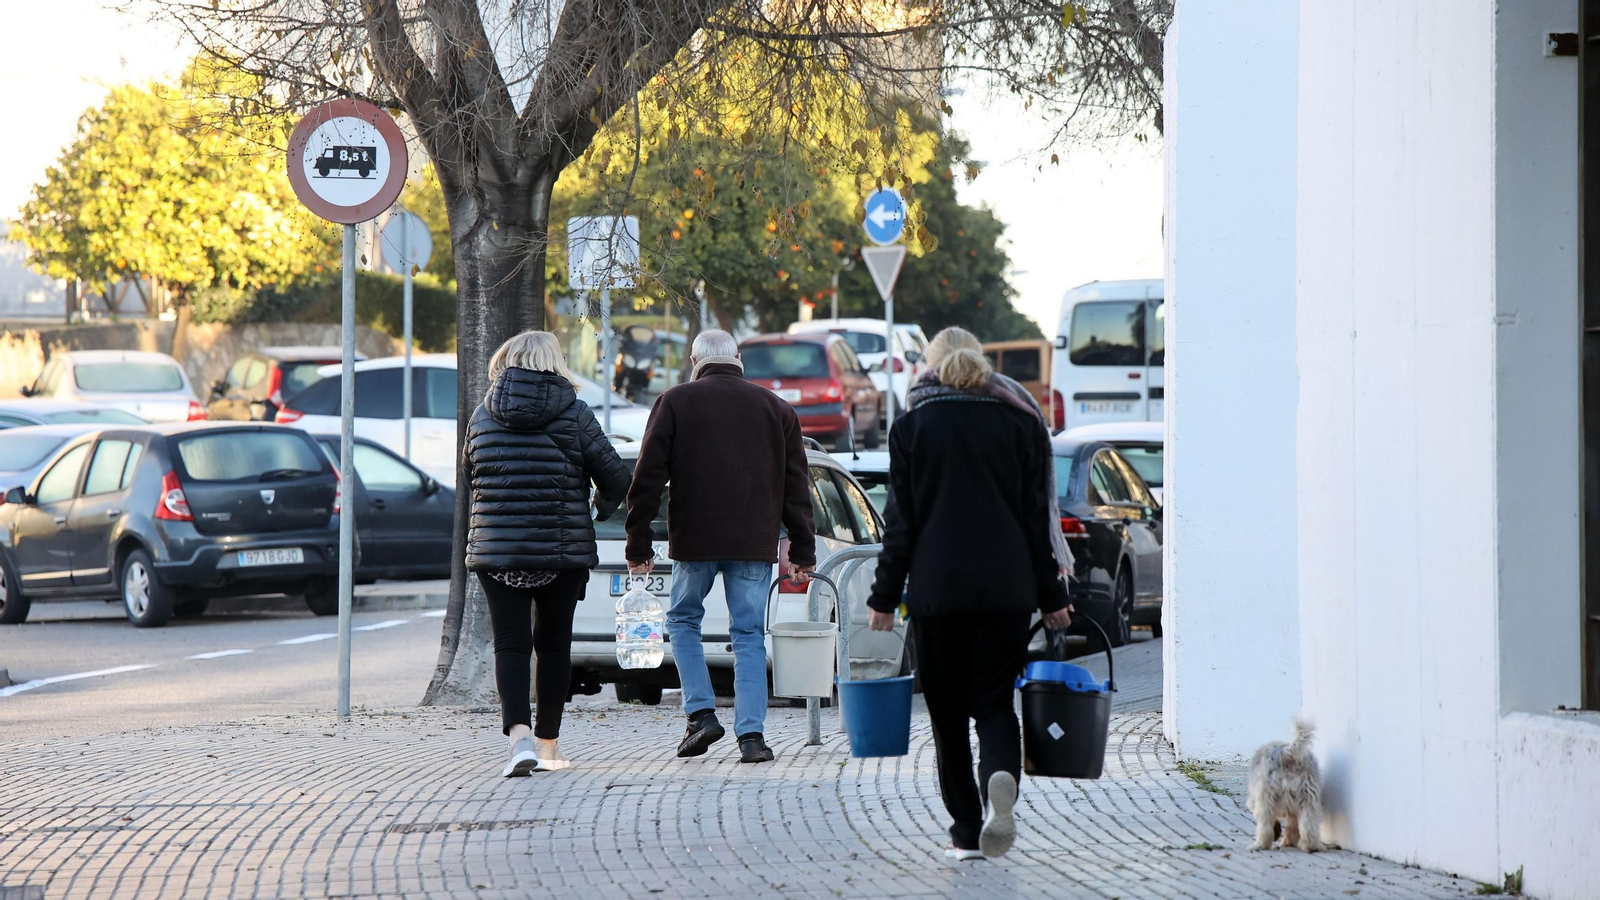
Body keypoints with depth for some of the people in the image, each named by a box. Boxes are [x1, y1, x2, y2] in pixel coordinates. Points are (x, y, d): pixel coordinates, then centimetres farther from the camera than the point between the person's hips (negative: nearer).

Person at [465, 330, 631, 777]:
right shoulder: (574, 414, -4)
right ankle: (547, 743, 19)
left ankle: (519, 735, -23)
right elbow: (616, 479, -3)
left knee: (511, 644, -2)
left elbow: (470, 475, 16)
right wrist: (602, 508, 19)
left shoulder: (483, 415, 3)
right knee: (553, 644, 12)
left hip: (496, 550, 1)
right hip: (563, 550, -1)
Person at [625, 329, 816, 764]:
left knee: (683, 621, 17)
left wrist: (638, 543, 4)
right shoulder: (775, 408, 9)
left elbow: (648, 478, -1)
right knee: (750, 634, 5)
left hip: (694, 540, -2)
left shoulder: (674, 403, 2)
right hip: (755, 544, 2)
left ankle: (701, 714, 4)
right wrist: (803, 551, 14)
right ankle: (751, 733, -3)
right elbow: (795, 487, 11)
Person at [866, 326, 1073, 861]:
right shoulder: (1021, 422, 6)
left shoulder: (913, 425, 1)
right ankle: (1001, 780, -25)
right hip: (1008, 590, 1)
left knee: (948, 712, 7)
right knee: (995, 701, 7)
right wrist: (1051, 596, 12)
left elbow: (901, 520, 0)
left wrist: (885, 596, 5)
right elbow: (1037, 518, 7)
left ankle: (967, 833, 5)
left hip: (937, 590, -1)